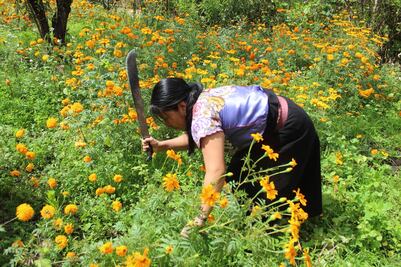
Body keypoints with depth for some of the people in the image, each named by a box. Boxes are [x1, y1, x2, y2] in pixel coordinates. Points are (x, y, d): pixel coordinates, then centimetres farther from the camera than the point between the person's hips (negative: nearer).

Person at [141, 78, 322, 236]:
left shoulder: (203, 116, -30)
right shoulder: (202, 100, -1)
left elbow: (215, 173, -38)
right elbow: (197, 137, 15)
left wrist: (199, 220, -36)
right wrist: (163, 145, 4)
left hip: (290, 130, -10)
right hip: (272, 130, 10)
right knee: (239, 179, 10)